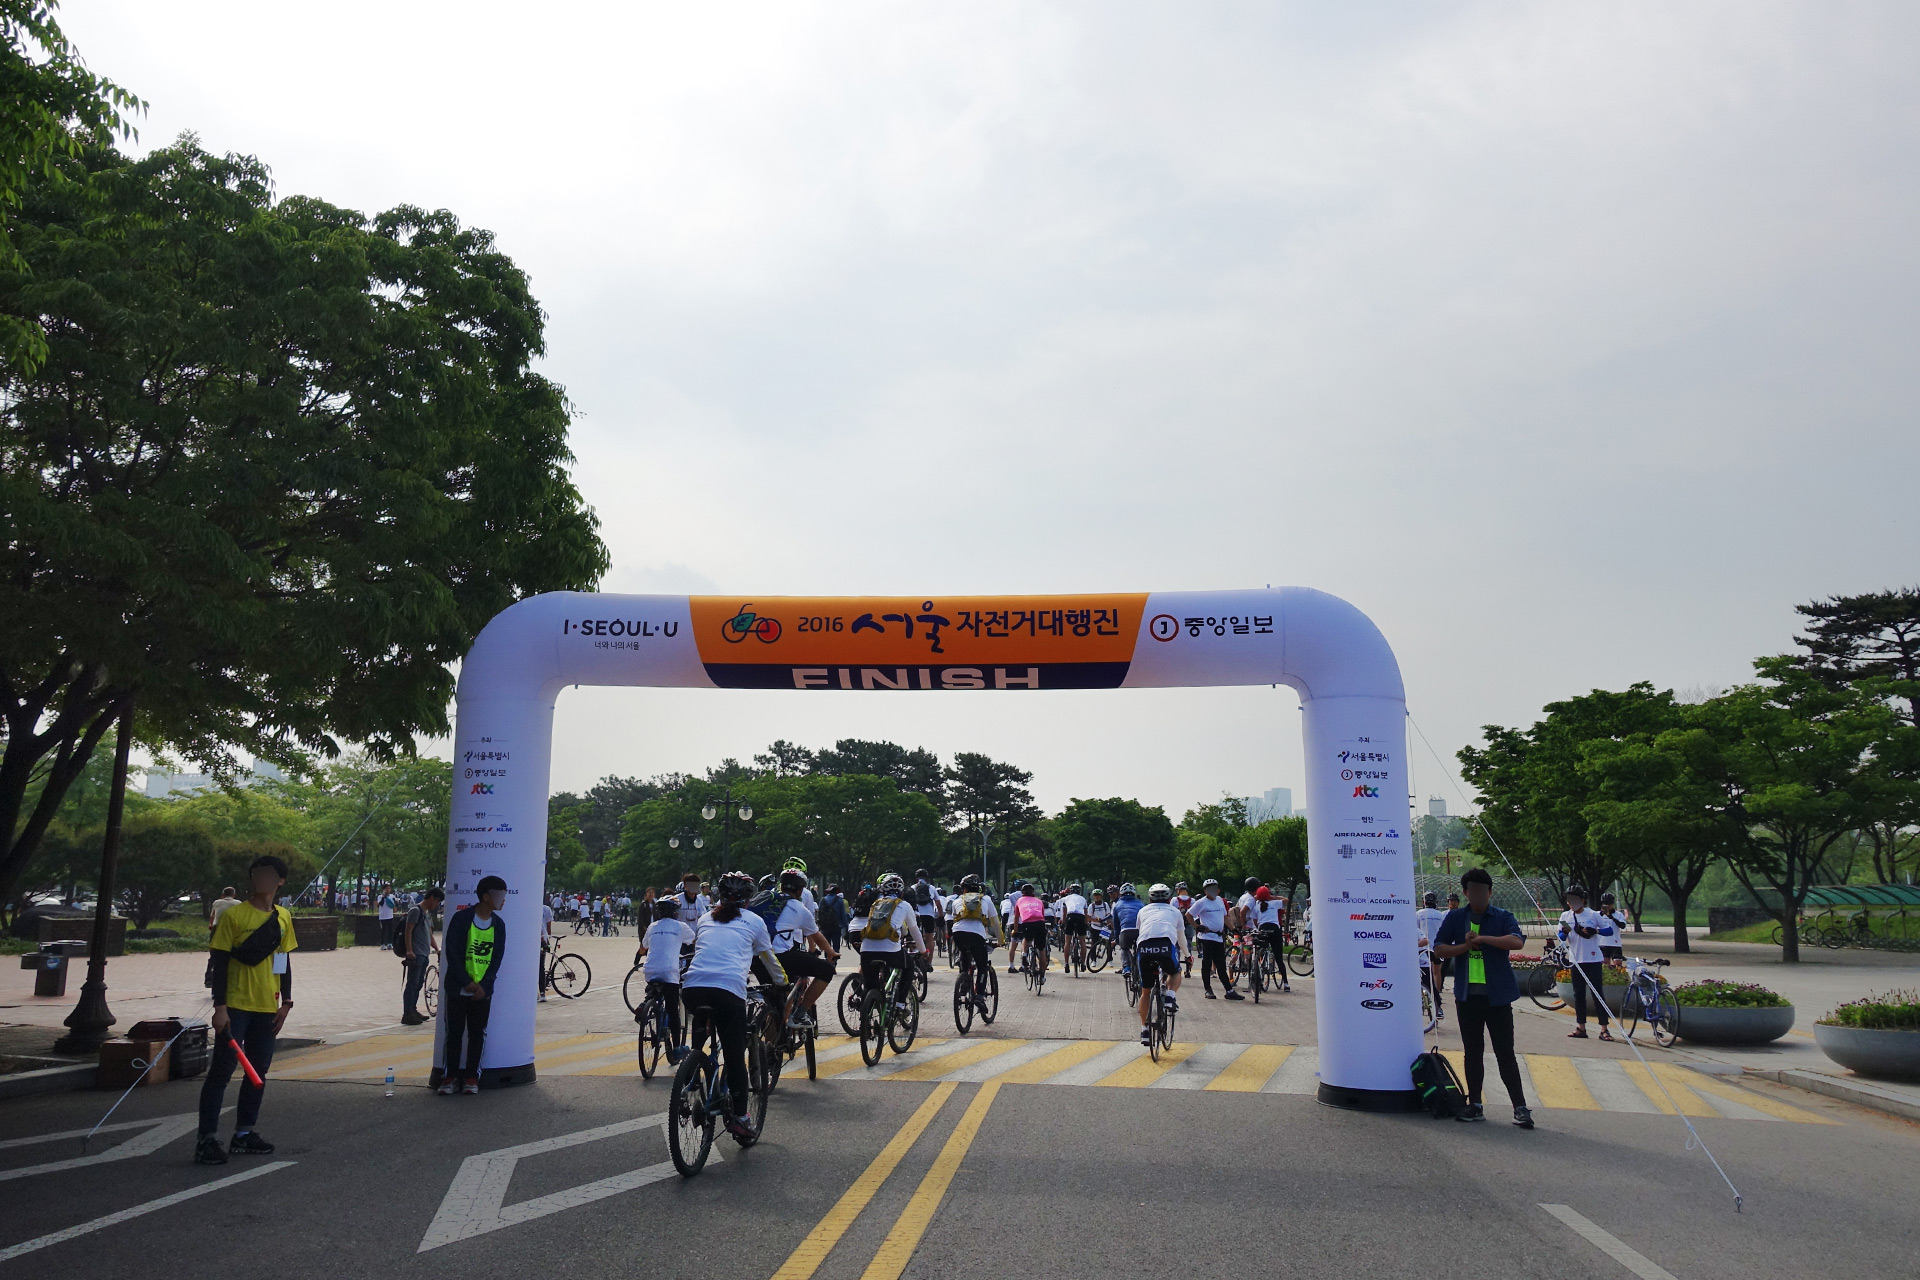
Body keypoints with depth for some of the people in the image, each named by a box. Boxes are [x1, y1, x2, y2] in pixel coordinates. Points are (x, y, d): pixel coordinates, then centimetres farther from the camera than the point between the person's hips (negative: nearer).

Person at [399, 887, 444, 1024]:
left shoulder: (428, 913, 19)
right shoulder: (415, 911, -9)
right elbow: (408, 931, -14)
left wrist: (437, 948, 27)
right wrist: (409, 950, -20)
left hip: (425, 955, 9)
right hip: (416, 955, -9)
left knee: (419, 983, 12)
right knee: (412, 984, -7)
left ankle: (413, 1010, 20)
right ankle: (407, 1014, -5)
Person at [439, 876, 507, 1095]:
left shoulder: (498, 925, 4)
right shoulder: (461, 918, -8)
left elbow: (497, 958, 3)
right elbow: (452, 953, -9)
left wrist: (484, 985, -8)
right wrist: (466, 982, -12)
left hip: (483, 990, 3)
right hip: (458, 988, -3)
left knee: (477, 1034, 5)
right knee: (455, 1032, 2)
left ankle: (471, 1077, 13)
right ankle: (451, 1076, 12)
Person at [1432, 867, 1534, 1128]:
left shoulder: (1502, 917, 0)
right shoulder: (1455, 918, 8)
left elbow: (1517, 941, -18)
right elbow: (1439, 949, 3)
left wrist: (1483, 938, -22)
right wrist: (1465, 946, -12)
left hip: (1497, 996, -3)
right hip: (1467, 996, 3)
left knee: (1505, 1053, -3)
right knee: (1472, 1052, 10)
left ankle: (1520, 1108, 4)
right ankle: (1475, 1105, 18)